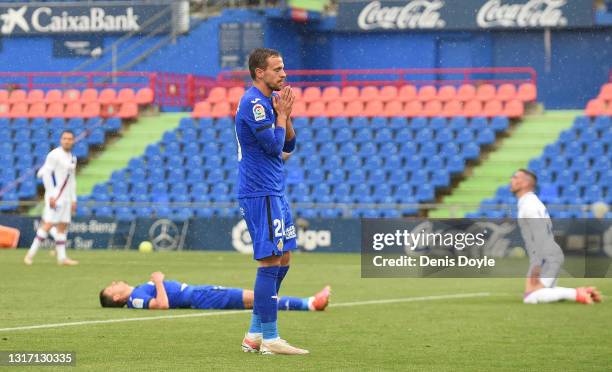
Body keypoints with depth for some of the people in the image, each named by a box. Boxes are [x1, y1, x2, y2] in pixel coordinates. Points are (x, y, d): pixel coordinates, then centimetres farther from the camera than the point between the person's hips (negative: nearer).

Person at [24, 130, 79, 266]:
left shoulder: (72, 158, 15)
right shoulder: (54, 155, -9)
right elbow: (46, 174, -14)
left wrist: (73, 199, 18)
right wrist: (51, 195, -19)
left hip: (66, 198, 8)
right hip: (54, 197, -8)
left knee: (63, 227, 6)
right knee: (48, 225, -13)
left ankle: (61, 257, 8)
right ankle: (31, 254, -9)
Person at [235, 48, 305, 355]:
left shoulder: (269, 101, 16)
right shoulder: (253, 103, -15)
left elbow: (287, 146, 17)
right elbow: (274, 146, -20)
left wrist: (286, 115, 3)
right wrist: (282, 113, -8)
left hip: (274, 191, 10)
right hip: (260, 194, -10)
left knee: (282, 260, 12)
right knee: (271, 262, -10)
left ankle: (255, 333, 16)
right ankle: (269, 338, -8)